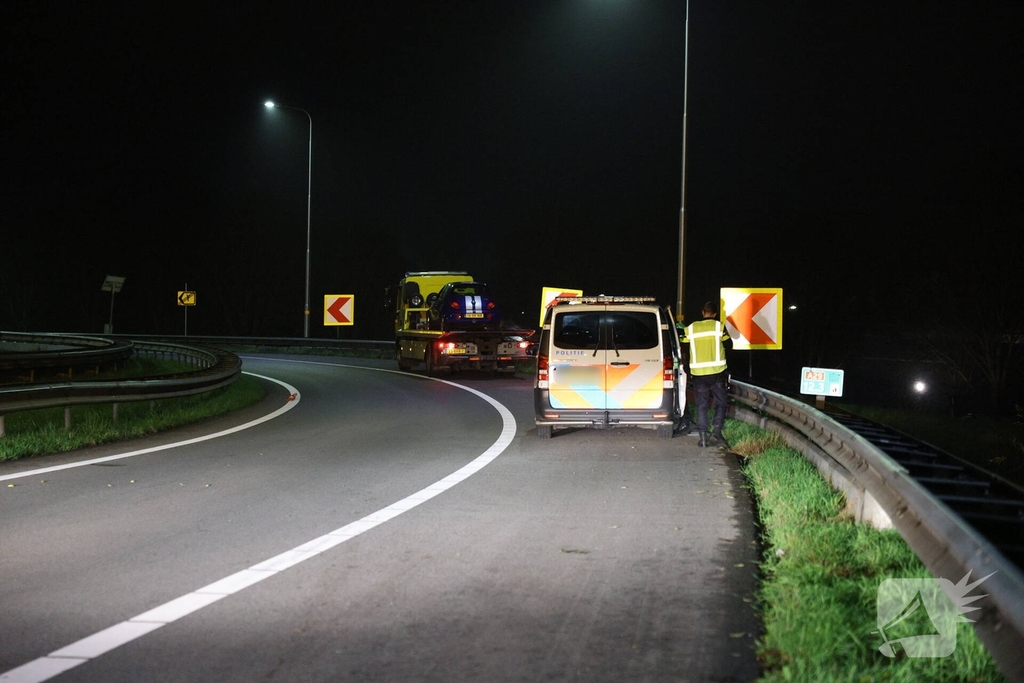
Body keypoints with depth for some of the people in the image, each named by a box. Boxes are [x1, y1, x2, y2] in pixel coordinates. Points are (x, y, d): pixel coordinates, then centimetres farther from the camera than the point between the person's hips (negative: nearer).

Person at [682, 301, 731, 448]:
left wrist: (687, 370, 15)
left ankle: (703, 437, 5)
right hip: (717, 372, -2)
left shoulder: (690, 328, 4)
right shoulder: (719, 326, -3)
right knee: (721, 403, 7)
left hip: (698, 373, 2)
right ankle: (716, 433, -7)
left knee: (701, 405, 8)